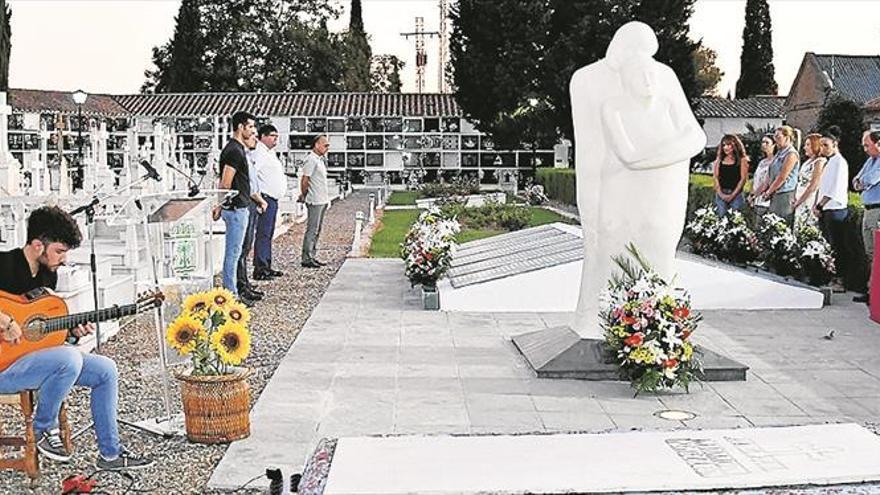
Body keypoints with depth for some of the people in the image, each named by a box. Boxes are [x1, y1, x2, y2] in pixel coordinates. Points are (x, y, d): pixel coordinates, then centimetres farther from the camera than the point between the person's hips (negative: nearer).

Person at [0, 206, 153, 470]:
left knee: (106, 370, 3)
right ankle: (43, 429, -8)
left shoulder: (48, 274, 8)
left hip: (35, 355, 9)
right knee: (69, 359, -34)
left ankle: (110, 453, 11)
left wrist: (72, 329, 0)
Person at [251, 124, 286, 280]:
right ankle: (259, 269, -11)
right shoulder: (259, 152, -12)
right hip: (265, 198, -10)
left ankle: (267, 266, 19)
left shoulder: (270, 153, 21)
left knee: (269, 234, 13)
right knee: (263, 234, -11)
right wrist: (259, 198, -24)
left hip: (273, 199, 10)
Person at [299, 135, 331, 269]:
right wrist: (304, 195, -6)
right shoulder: (311, 159, -14)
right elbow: (304, 180, -16)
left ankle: (313, 256, 19)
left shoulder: (320, 159, 16)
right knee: (312, 230, -7)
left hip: (322, 200, 10)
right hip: (315, 201, -10)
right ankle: (307, 259, -3)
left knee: (317, 230, 13)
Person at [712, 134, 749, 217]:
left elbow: (743, 179, -1)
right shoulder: (719, 160, 12)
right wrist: (720, 193, -6)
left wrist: (733, 194, -10)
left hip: (736, 194, -2)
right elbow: (715, 178, 7)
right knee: (721, 217, -3)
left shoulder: (741, 160, 5)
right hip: (721, 194, 2)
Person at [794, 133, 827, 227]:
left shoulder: (819, 162, -8)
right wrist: (795, 200, 9)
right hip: (800, 204, 8)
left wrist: (798, 202, -12)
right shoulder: (807, 162, 18)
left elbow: (813, 186, -14)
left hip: (809, 201, -8)